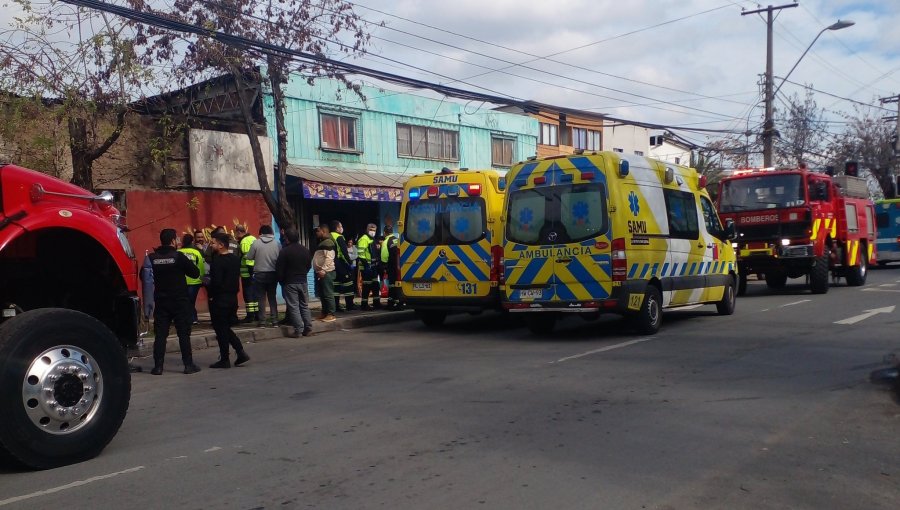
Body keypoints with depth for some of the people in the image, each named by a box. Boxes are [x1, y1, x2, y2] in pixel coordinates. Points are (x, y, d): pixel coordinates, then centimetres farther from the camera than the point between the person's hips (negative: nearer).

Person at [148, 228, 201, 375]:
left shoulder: (152, 258, -1)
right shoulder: (178, 256, -11)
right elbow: (196, 273, -6)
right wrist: (187, 264, 10)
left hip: (160, 301, 3)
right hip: (180, 301, -3)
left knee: (160, 334, 6)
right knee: (184, 333, 4)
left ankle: (158, 366, 5)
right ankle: (188, 365, 5)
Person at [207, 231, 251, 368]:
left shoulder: (218, 260, -17)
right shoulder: (236, 259, 7)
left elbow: (215, 281, -22)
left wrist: (210, 293, -7)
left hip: (219, 300, -8)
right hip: (233, 298, 8)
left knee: (220, 329, 4)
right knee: (226, 328, 19)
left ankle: (224, 360, 10)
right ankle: (241, 353, 9)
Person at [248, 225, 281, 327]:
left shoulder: (256, 243, -9)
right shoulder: (277, 244, -6)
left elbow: (249, 257, -4)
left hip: (259, 274, -2)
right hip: (273, 274, 2)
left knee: (261, 297, 7)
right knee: (272, 297, 12)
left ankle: (262, 320, 6)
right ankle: (274, 319, 9)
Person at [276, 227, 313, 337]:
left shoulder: (285, 251, -14)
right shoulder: (305, 250, 4)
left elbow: (279, 269, -11)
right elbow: (309, 265, 14)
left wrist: (281, 280, 3)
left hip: (290, 283, -5)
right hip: (303, 281, 5)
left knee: (293, 306, -1)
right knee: (304, 305, 12)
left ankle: (298, 330, -4)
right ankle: (308, 329, 11)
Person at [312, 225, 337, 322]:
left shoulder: (328, 242, -12)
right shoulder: (321, 242, 20)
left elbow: (329, 258, -22)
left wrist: (323, 270, -25)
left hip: (326, 272, -10)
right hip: (321, 272, 10)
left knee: (328, 294, -8)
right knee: (322, 294, 13)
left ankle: (331, 314, -6)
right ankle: (325, 313, 19)